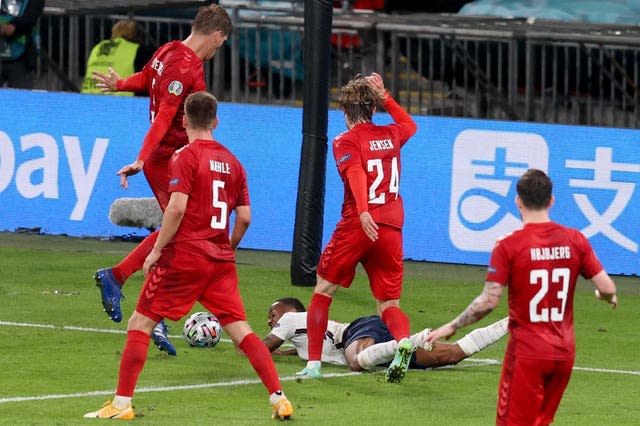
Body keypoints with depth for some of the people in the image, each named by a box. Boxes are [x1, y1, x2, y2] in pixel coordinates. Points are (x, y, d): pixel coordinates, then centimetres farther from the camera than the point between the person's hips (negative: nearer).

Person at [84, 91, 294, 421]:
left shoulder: (186, 157, -7)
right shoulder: (231, 161, 11)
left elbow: (176, 208, -17)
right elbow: (244, 217, 10)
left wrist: (157, 250, -10)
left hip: (184, 256, -5)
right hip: (220, 260, 5)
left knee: (140, 324, 4)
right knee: (240, 331, 5)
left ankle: (122, 403, 1)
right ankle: (279, 399, -5)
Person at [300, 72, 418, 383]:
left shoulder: (346, 141, -1)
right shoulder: (391, 136, 14)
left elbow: (356, 173, -20)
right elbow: (409, 125, 39)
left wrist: (364, 212, -34)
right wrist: (384, 96, 39)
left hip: (357, 228, -4)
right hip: (392, 229, 4)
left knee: (322, 292, 14)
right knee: (389, 304, 8)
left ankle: (313, 363, 8)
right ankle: (403, 340, -25)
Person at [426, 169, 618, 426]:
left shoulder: (509, 246, -11)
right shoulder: (575, 241, 0)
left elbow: (488, 301, -15)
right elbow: (607, 288, 0)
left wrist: (451, 327, -3)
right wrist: (608, 297, 24)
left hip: (526, 353, -4)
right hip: (564, 352, 5)